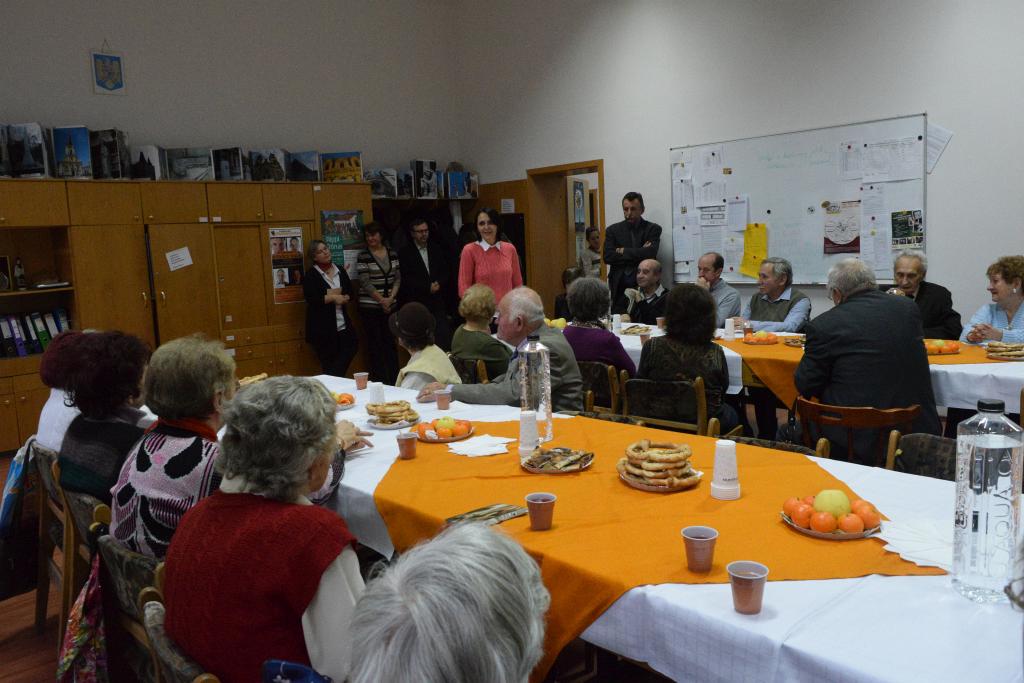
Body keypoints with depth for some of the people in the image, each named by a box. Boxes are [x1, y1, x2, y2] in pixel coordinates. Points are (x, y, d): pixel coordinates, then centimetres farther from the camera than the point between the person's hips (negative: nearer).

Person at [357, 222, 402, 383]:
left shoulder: (392, 254, 8)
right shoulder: (363, 256, -4)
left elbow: (398, 278, 8)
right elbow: (365, 282, -9)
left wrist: (391, 297, -6)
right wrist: (381, 300, -11)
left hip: (390, 305, 4)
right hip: (370, 306, -3)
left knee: (390, 342, 6)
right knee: (375, 344, -1)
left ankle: (394, 380, 12)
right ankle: (378, 381, 5)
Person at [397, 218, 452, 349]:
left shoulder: (436, 250, 15)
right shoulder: (404, 253, 1)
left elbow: (445, 272, 14)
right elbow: (406, 279, -6)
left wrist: (438, 284, -7)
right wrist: (428, 287, -11)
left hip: (437, 303, 4)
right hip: (416, 304, -4)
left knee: (444, 338, -4)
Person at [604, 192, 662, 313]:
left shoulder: (653, 229, 5)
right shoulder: (613, 230, 11)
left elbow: (650, 253, -11)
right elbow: (607, 256, -3)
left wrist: (623, 251, -5)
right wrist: (638, 254, -7)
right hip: (619, 288, 2)